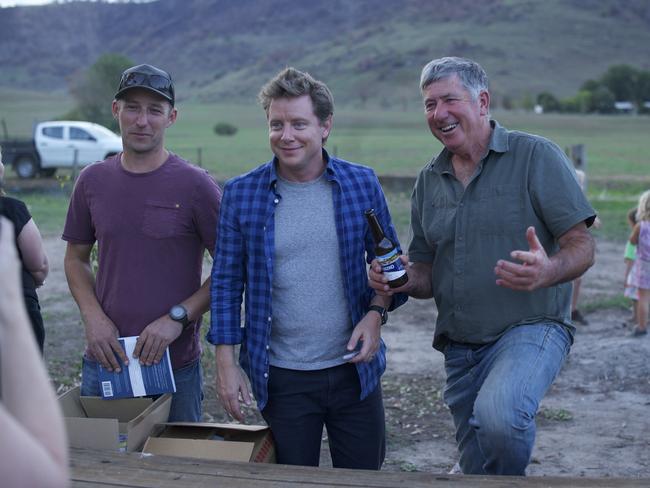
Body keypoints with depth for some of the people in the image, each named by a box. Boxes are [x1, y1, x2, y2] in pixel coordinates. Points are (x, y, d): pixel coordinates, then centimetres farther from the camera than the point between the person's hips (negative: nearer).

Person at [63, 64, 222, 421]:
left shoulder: (196, 185, -8)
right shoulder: (92, 181, 4)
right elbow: (76, 258, 13)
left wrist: (178, 317, -15)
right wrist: (92, 316, -4)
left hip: (175, 365, -3)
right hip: (103, 361, 3)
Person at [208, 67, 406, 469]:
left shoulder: (362, 184, -1)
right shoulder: (241, 194, -3)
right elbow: (227, 282, 1)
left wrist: (376, 314, -10)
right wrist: (226, 362, -3)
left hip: (355, 369, 1)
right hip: (282, 378, -1)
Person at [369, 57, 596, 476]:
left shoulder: (537, 156, -5)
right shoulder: (429, 180, 11)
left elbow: (582, 247, -9)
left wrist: (547, 271, -31)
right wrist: (403, 280, -8)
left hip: (530, 328, -6)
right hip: (460, 345, 6)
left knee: (498, 414, -34)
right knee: (476, 466, 13)